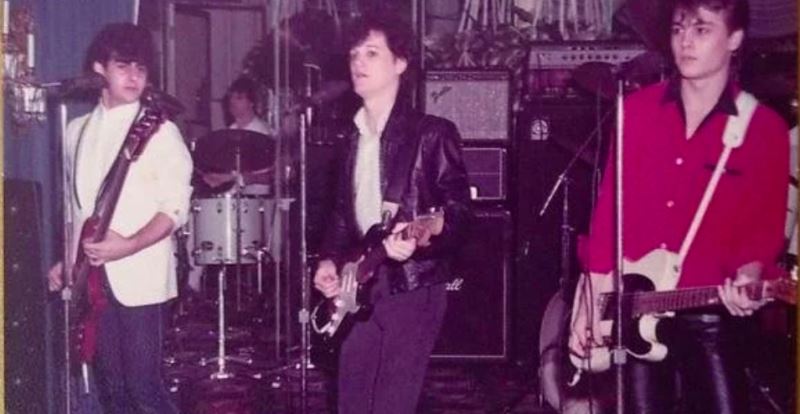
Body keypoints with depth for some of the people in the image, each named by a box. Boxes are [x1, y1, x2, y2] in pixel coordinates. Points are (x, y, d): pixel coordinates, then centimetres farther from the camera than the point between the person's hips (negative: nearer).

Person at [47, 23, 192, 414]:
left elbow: (175, 206, -10)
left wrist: (130, 245, -22)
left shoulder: (159, 129, -5)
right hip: (91, 275, 6)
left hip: (139, 276, -5)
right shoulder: (78, 130, 12)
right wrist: (66, 261, 12)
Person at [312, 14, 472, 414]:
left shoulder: (432, 133, -7)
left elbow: (459, 212, -11)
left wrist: (417, 242, -29)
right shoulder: (353, 135, 14)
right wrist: (330, 259, 5)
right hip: (360, 287, 7)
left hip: (413, 286, -7)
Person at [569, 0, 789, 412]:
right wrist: (590, 299, 2)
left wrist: (748, 273, -21)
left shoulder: (765, 129, -2)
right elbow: (610, 205, 3)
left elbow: (767, 224, 1)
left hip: (710, 314, -2)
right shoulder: (637, 108, 3)